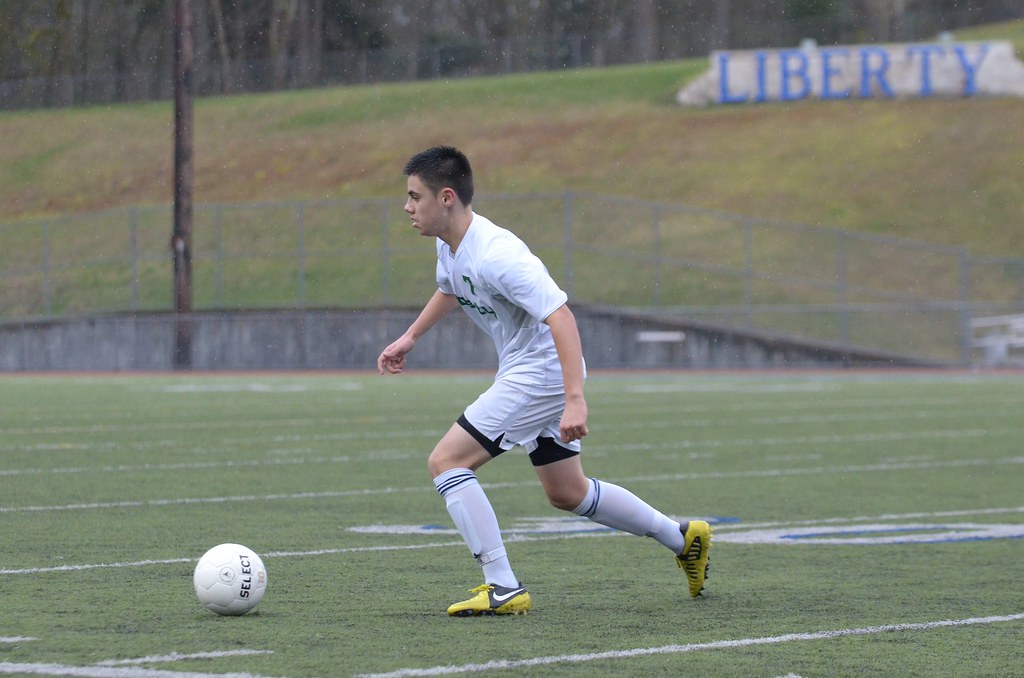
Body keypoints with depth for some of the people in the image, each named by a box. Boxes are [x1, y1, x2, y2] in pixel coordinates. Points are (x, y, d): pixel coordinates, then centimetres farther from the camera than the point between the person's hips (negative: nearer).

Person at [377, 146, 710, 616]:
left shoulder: (496, 255, -28)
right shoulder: (449, 244, 2)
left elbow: (561, 317, -33)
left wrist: (575, 400, -40)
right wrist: (409, 339, 26)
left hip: (542, 373, -10)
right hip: (522, 371, 10)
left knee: (445, 461, -13)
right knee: (567, 494, 19)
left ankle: (503, 589, -13)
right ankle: (683, 538, 32)